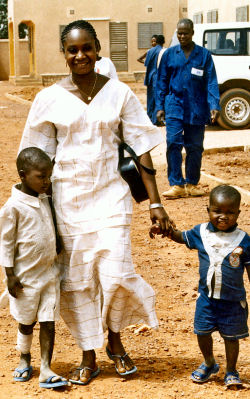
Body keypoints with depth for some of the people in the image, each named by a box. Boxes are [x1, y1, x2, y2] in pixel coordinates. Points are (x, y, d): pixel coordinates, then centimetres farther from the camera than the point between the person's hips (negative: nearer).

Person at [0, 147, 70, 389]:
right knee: (26, 322, 12)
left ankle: (45, 369, 6)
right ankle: (24, 360, 34)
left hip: (49, 273, 5)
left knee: (48, 322, 2)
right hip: (25, 276, -5)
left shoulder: (45, 200, 4)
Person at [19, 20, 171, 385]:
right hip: (66, 198, 1)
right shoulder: (50, 99, -1)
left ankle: (115, 340, 19)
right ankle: (89, 358, 23)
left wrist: (155, 203, -3)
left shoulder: (119, 93, -2)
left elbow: (142, 149, 0)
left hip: (109, 195, -1)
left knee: (116, 274, -11)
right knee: (75, 280, 6)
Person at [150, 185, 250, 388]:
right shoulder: (201, 232, -4)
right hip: (207, 297, 3)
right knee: (202, 331, 11)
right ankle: (209, 364, 38)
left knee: (231, 336, 9)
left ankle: (231, 371, 30)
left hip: (233, 300, -3)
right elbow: (181, 237, 15)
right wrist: (163, 229, -2)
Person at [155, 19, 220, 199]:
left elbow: (211, 82, 1)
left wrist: (214, 105, -10)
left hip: (196, 109, 0)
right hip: (175, 106, 0)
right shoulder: (169, 54, 7)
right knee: (173, 143, -13)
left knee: (195, 147, 6)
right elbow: (162, 82, 11)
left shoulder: (204, 55, 4)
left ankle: (191, 183, 19)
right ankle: (176, 184, -9)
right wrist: (160, 106, 5)